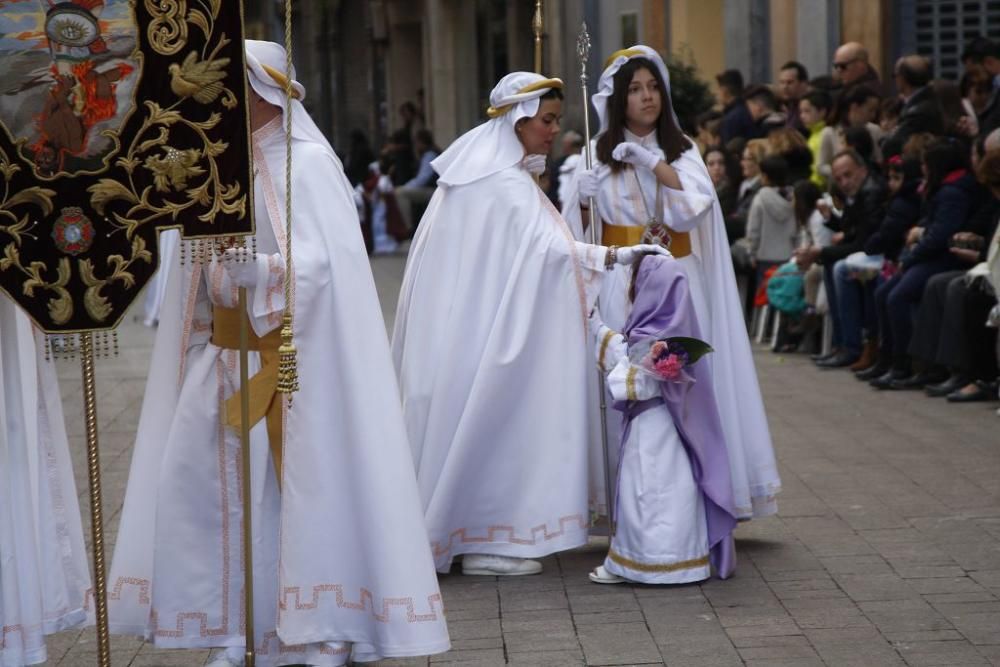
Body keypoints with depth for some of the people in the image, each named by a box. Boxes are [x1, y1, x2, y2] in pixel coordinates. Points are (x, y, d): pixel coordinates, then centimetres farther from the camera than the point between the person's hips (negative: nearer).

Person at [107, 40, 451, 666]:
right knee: (213, 484, 4)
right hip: (225, 353, 7)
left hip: (291, 357, -7)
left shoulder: (306, 163, -8)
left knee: (305, 482, -5)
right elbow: (202, 268, 16)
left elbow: (323, 261, -19)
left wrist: (259, 270, -30)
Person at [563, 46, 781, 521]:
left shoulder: (682, 149, 9)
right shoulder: (599, 153, 6)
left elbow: (695, 204, -8)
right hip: (624, 285, -1)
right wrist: (580, 197, -10)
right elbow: (576, 229, 9)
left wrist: (653, 162, -11)